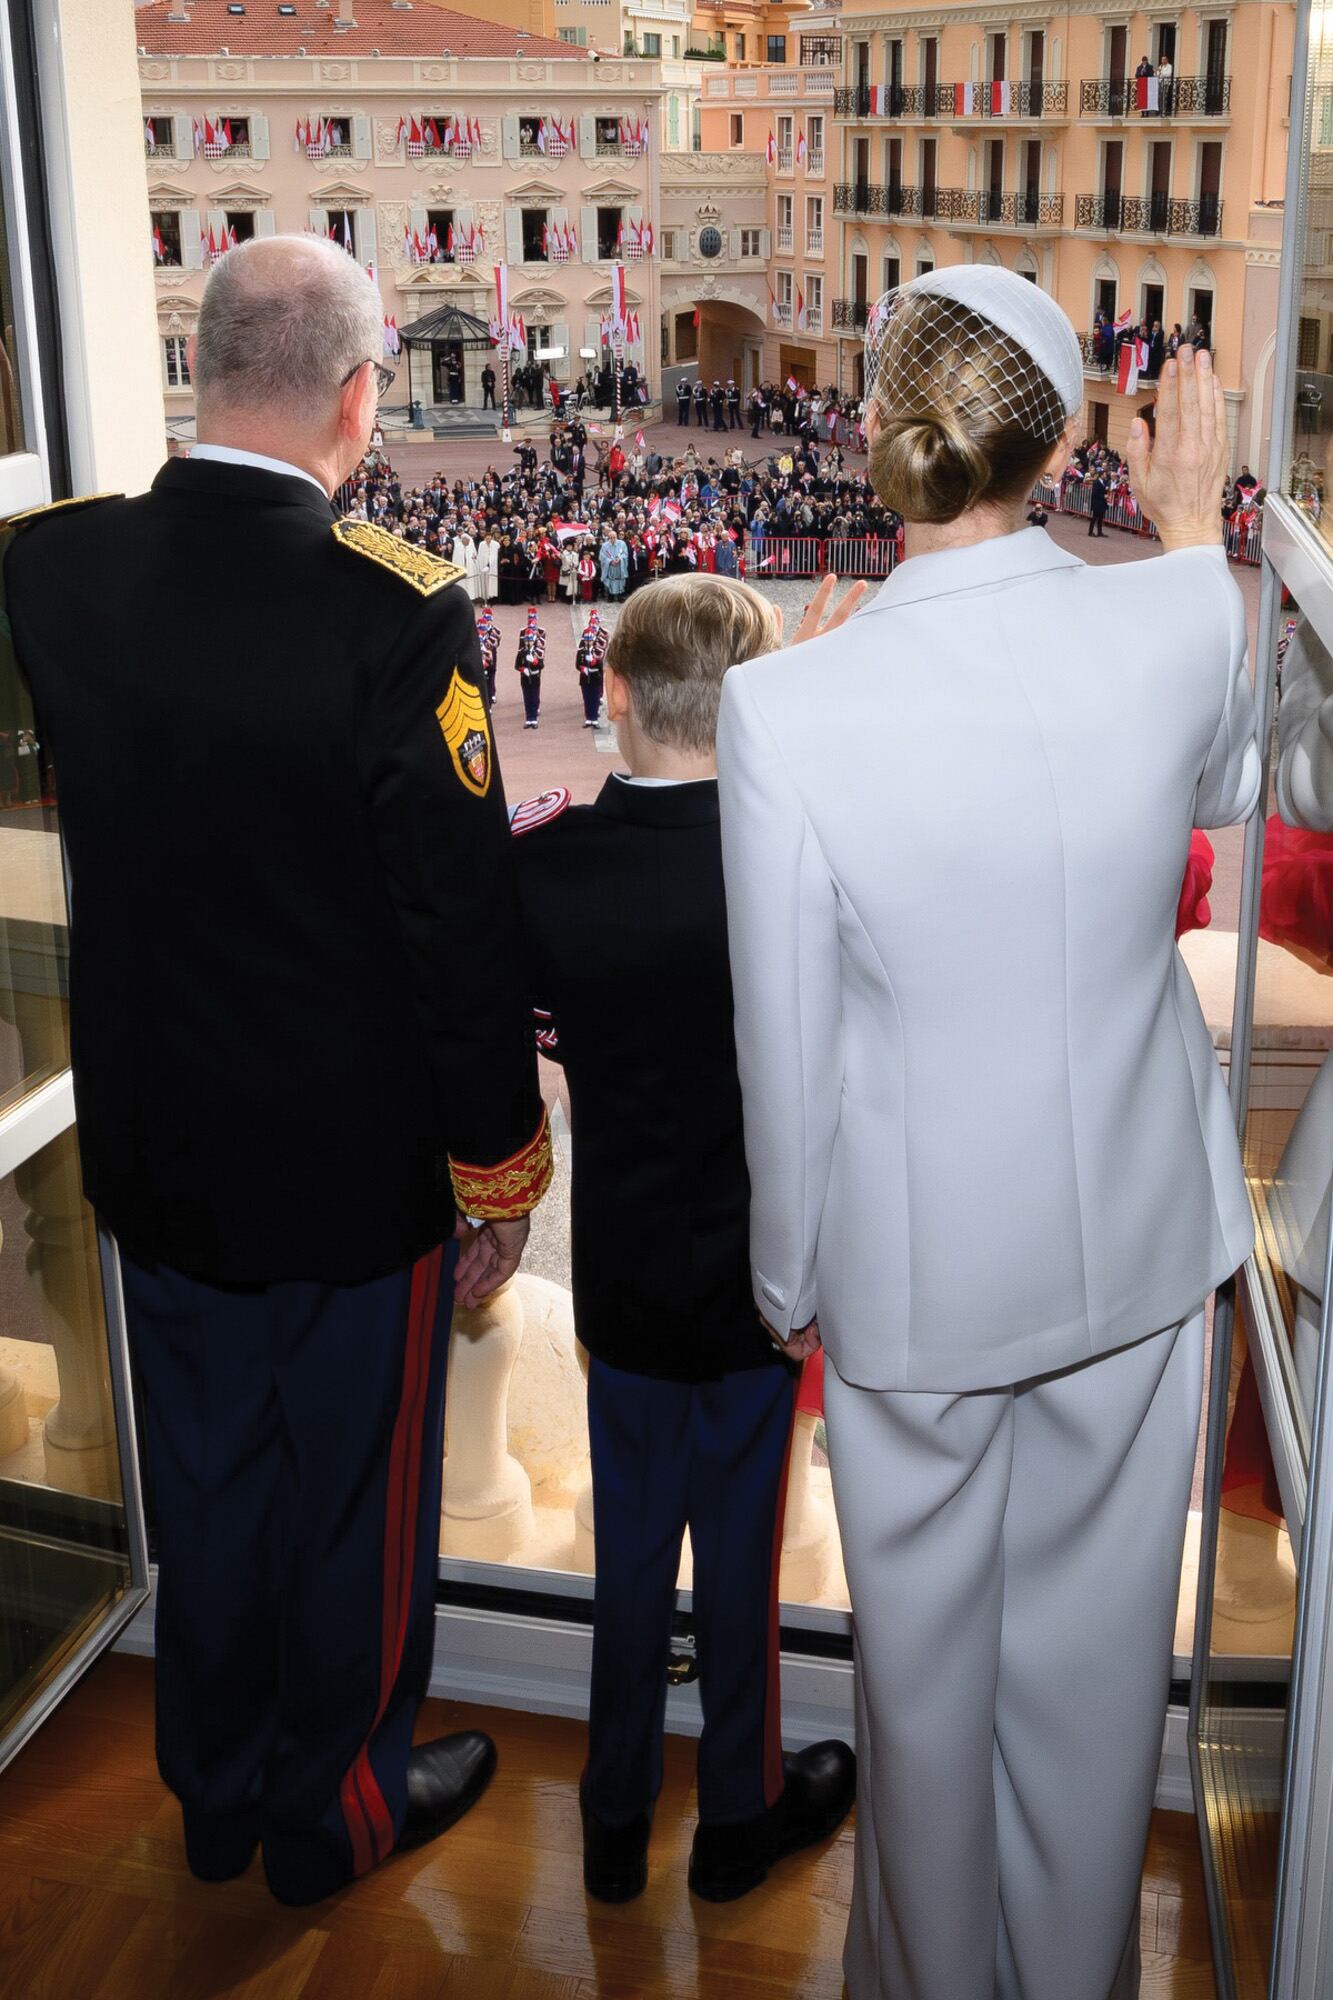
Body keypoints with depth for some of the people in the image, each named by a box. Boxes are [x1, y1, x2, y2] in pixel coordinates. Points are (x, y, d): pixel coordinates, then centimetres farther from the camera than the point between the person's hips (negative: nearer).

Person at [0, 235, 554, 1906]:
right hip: (357, 1170, -5)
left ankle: (216, 1796, 44)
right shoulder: (395, 615, -25)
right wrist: (499, 1173, -8)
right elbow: (466, 927, -19)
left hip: (158, 1150, 5)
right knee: (354, 1500, 17)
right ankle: (333, 1809, 39)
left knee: (206, 1488, 23)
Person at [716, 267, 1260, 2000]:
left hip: (920, 1266, -2)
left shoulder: (788, 706, -23)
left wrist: (790, 1281, 4)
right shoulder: (1175, 625, -16)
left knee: (928, 1655, 20)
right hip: (1138, 1238, 3)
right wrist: (1193, 534, 20)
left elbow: (788, 1057, -14)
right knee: (1095, 1641, 22)